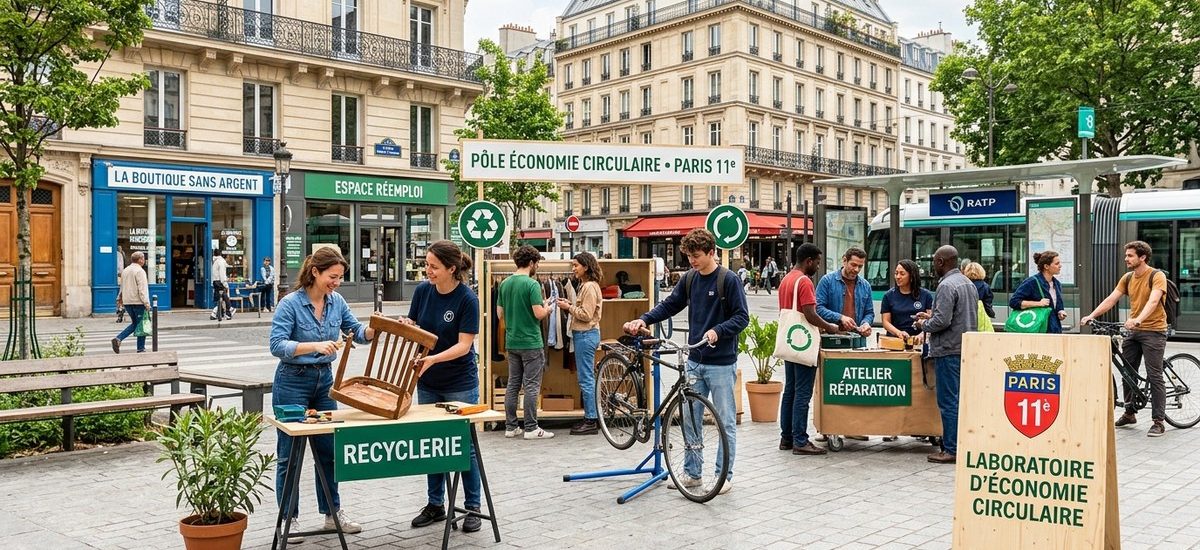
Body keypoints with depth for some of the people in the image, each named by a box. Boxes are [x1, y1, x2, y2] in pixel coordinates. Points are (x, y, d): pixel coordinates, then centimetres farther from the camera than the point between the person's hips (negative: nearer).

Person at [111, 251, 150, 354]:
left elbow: (122, 287, 22)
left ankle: (118, 339, 1)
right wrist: (146, 303, -20)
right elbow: (142, 289, -19)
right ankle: (141, 348, 4)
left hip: (127, 302, 8)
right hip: (138, 302, -8)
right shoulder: (140, 271, -13)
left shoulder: (125, 271, 13)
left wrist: (119, 299, 31)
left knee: (134, 324, 18)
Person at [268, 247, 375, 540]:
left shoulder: (337, 302, 1)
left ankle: (332, 513, 24)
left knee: (329, 449, 12)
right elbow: (277, 345, -23)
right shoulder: (290, 303, -16)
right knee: (290, 453, 3)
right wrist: (315, 345, -35)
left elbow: (357, 332, 5)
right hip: (293, 381, -6)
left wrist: (376, 329, -17)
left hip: (324, 379, 6)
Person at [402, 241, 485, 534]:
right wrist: (405, 325, -17)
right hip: (428, 382, 5)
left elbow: (464, 345, -20)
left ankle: (473, 508, 14)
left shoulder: (467, 299, -19)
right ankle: (435, 504, 23)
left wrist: (434, 358, -34)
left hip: (460, 383, -5)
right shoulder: (422, 290, -4)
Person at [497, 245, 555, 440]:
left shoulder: (505, 284, 7)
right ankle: (531, 428, 3)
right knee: (531, 386, 0)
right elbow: (539, 313, -19)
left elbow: (500, 313, 10)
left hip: (512, 342, 7)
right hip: (531, 343, -7)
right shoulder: (532, 284, -14)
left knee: (512, 385, 11)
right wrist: (547, 308, 1)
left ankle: (511, 427, 15)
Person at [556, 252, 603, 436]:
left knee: (586, 379, -6)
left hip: (586, 335, -11)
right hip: (584, 334, 11)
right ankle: (591, 417, 19)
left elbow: (586, 315, -19)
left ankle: (591, 422, -2)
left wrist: (569, 307, -10)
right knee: (587, 378, 13)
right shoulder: (586, 285, 16)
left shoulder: (590, 287, -15)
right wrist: (570, 305, 4)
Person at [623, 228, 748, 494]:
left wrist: (717, 331, -27)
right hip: (694, 361, 6)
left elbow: (742, 317, -12)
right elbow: (670, 305, 11)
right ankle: (692, 472, 22)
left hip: (721, 363, -6)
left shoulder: (729, 280, -10)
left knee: (726, 421, 3)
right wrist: (643, 319, -4)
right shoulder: (689, 279, 8)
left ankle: (725, 475, 14)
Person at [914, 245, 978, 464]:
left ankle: (951, 450, -2)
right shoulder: (969, 283, 15)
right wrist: (931, 316, 18)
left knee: (949, 401, -5)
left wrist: (924, 325, -2)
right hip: (967, 348, 9)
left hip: (949, 350, -9)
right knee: (961, 398, 13)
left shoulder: (946, 285, -15)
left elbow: (942, 321, -21)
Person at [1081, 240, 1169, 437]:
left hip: (1153, 331, -7)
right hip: (1133, 331, 7)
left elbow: (1153, 301, -27)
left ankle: (1158, 421, -1)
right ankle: (1130, 413, 24)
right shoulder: (1127, 278, 9)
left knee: (1154, 376, -6)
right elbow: (1111, 299, 2)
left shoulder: (1157, 276, -11)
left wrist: (1138, 319, -43)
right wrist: (1091, 315, -10)